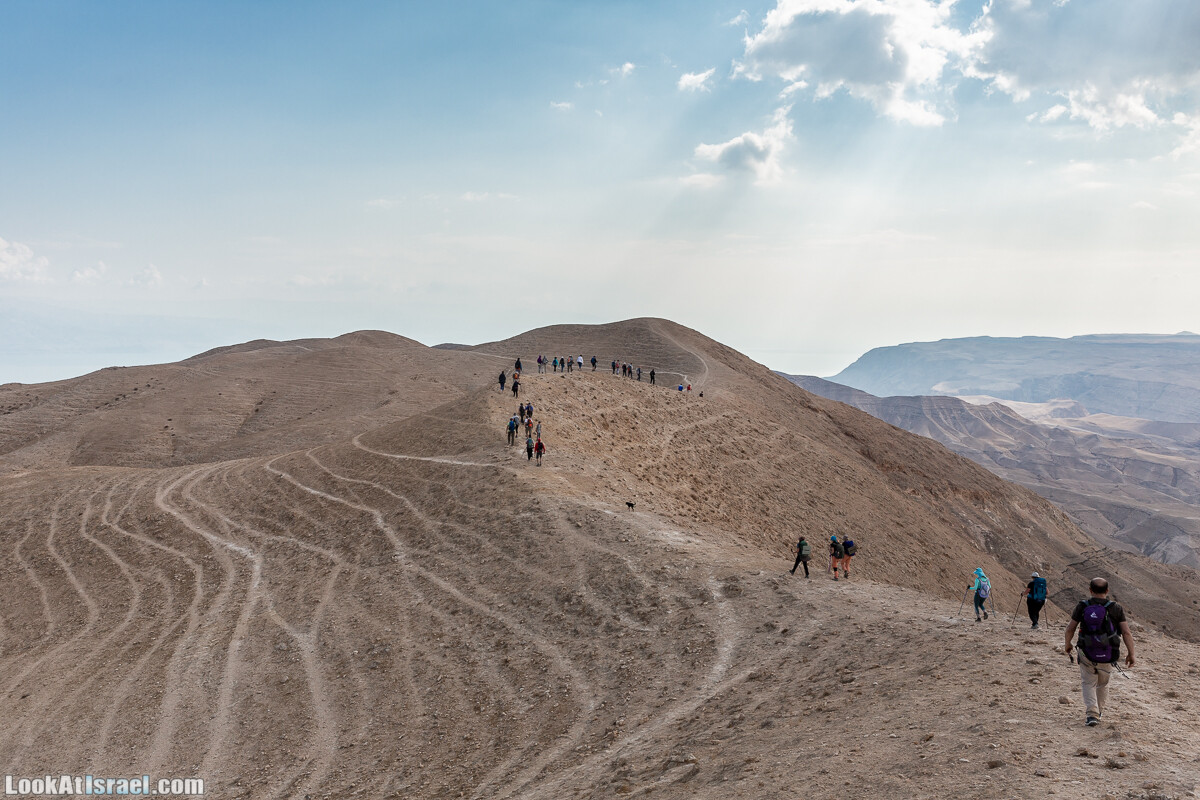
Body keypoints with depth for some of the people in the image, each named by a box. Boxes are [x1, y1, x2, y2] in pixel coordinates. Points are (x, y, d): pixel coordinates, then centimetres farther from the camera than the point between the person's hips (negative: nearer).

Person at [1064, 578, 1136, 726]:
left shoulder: (1082, 606, -7)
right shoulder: (1116, 608, -9)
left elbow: (1070, 629, -1)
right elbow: (1126, 633, -11)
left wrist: (1067, 644, 16)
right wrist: (1131, 654, -2)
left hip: (1086, 654, -1)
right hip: (1107, 657, 1)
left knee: (1088, 683, 13)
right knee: (1103, 683, 24)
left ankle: (1092, 713, -5)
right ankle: (1099, 711, 39)